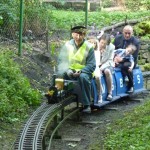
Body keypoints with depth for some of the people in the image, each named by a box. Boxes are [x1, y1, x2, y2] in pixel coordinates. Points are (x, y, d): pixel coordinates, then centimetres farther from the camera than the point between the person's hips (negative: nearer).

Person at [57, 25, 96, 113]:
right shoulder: (67, 45, 6)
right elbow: (61, 61, 6)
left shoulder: (89, 47, -3)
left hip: (83, 72, -3)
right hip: (70, 72, 3)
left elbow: (91, 65, -6)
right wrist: (67, 70, -15)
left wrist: (80, 71, -23)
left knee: (83, 77, -38)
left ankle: (87, 105, -28)